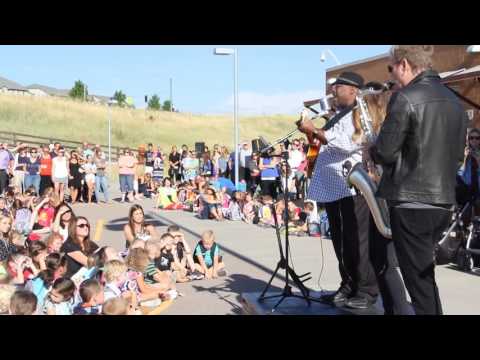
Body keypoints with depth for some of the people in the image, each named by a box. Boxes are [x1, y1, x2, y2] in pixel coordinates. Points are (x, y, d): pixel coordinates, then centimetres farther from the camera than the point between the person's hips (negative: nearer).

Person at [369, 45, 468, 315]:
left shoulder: (405, 99, -13)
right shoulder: (455, 101, 11)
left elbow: (385, 153, -13)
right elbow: (458, 154, 16)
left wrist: (371, 150, 8)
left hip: (411, 202, -7)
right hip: (444, 201, 8)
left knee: (419, 280, 0)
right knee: (425, 273, 19)